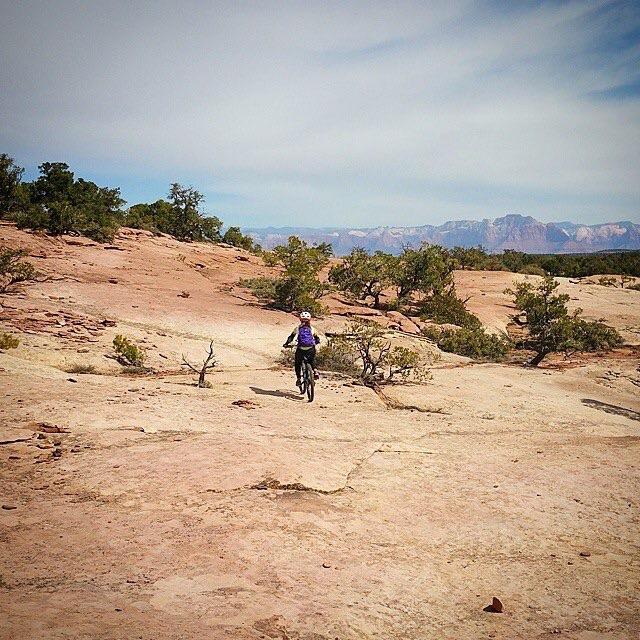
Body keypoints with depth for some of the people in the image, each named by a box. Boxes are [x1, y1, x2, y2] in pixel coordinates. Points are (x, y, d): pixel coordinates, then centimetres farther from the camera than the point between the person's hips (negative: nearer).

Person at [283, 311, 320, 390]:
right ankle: (315, 371, 10)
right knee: (312, 361, 31)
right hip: (311, 349, 1)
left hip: (300, 349, -1)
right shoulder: (312, 329, 10)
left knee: (298, 364, 20)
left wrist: (286, 344, 16)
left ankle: (298, 379, 13)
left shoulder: (298, 328, 7)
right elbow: (317, 339, 18)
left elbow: (291, 337, 3)